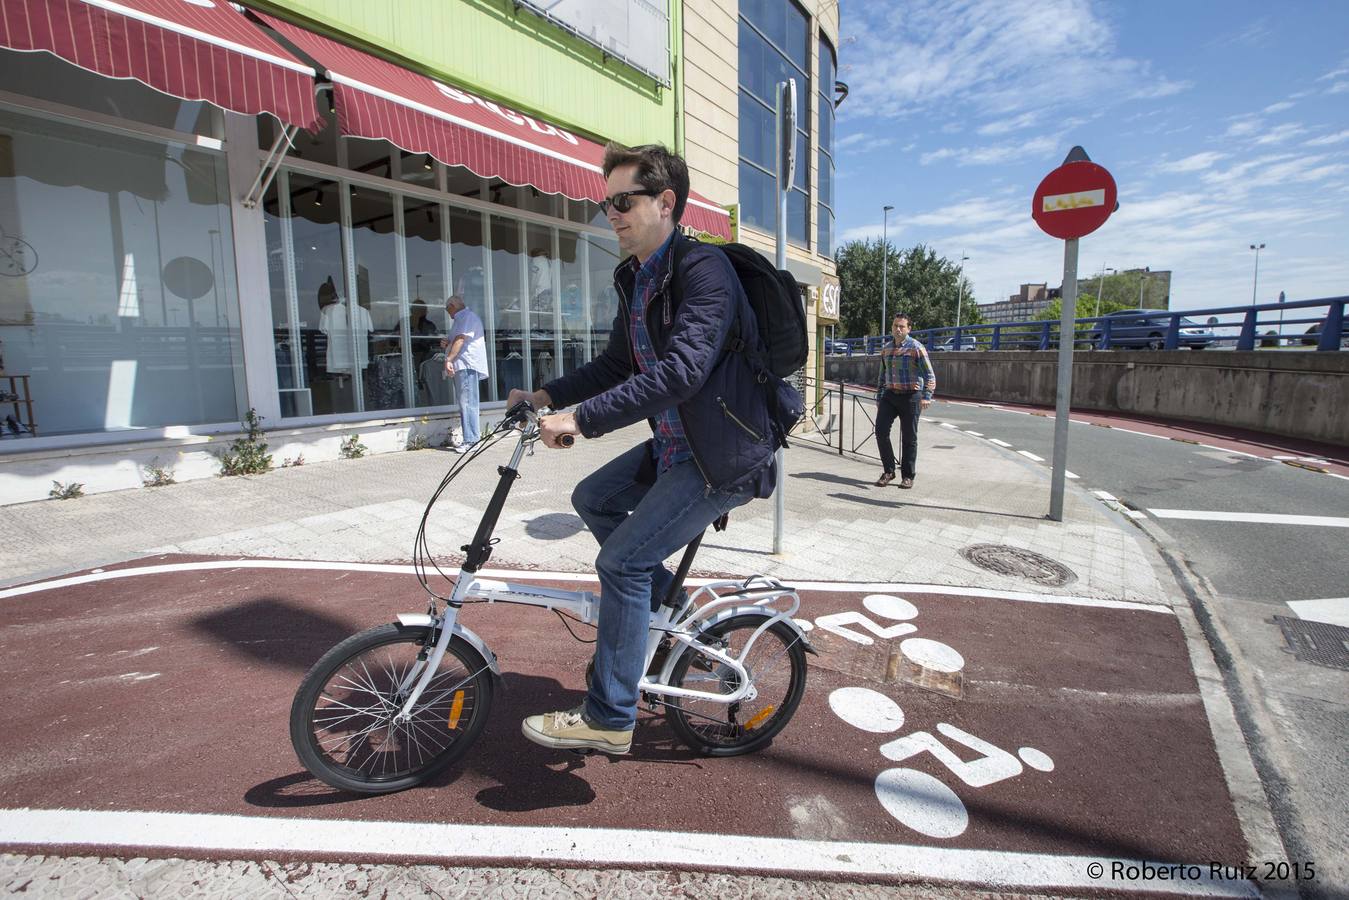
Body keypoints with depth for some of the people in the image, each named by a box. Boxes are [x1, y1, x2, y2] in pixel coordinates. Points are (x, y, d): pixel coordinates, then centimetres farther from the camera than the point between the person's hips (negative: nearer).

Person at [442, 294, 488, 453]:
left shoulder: (468, 317, -5)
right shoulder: (460, 319, 26)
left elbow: (461, 339, -17)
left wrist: (449, 359, -23)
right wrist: (447, 343, 16)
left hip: (467, 366, -10)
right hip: (461, 367, 10)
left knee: (467, 404, -14)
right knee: (465, 404, 9)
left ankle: (471, 441, -15)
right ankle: (469, 439, 11)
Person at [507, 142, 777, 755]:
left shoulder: (703, 269, -19)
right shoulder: (634, 279, 10)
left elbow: (680, 371, -33)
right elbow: (616, 365, 16)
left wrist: (581, 419, -33)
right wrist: (547, 396, 5)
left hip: (723, 457, -9)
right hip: (674, 446, 9)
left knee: (621, 562, -12)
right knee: (592, 498, 15)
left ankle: (609, 719, 6)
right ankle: (670, 603, 27)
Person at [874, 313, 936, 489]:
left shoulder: (916, 348, -5)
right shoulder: (886, 350, 12)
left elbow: (929, 375, -10)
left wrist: (926, 397, -23)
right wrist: (879, 398, 20)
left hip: (910, 396, -5)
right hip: (890, 396, 5)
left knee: (909, 438, 2)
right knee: (881, 431, -7)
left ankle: (907, 476, 14)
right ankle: (888, 471, 7)